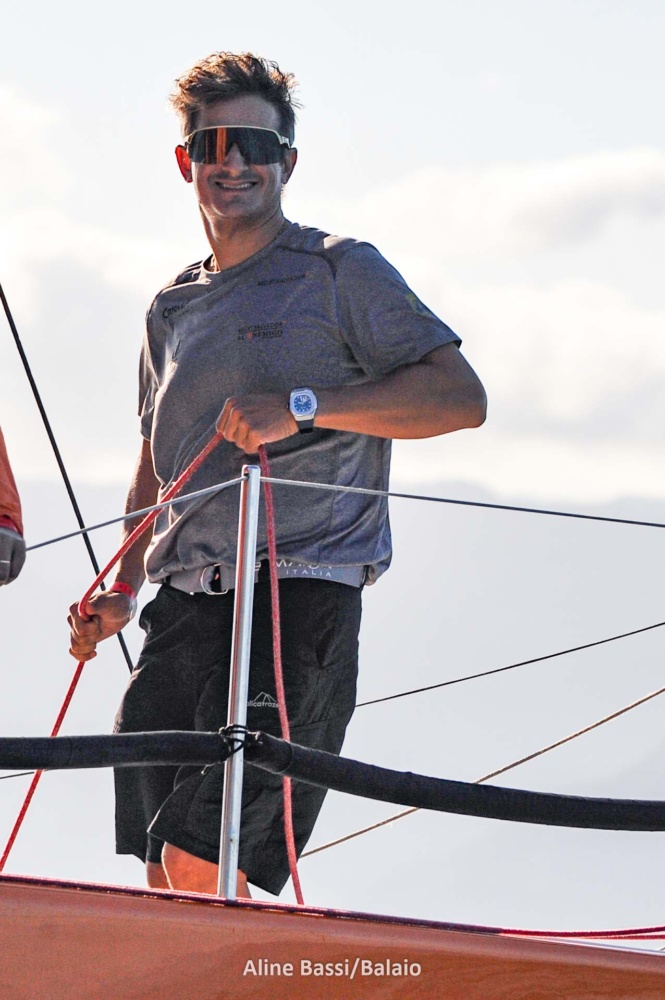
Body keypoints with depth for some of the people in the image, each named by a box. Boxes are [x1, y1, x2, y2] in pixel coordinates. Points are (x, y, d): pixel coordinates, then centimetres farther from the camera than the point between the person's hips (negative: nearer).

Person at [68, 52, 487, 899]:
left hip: (300, 593, -6)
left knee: (201, 863, -18)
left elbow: (461, 396, -8)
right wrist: (122, 590, 14)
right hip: (185, 604, 6)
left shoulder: (339, 273, 3)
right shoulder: (173, 310, 21)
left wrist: (304, 406, -17)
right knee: (166, 876, 1)